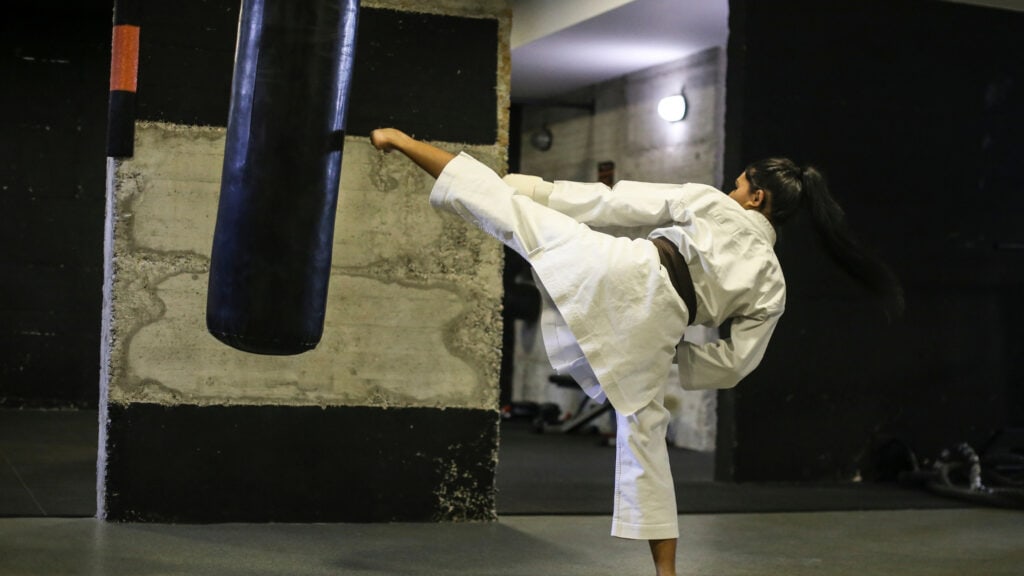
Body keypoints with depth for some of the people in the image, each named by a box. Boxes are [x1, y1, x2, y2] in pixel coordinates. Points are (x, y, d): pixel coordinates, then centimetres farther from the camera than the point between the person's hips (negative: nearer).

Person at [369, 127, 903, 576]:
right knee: (644, 435, 14)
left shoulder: (710, 202, 14)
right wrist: (674, 354, 29)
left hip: (627, 272, -3)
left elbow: (620, 203, 11)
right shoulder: (769, 282, 19)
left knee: (509, 207, 4)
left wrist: (541, 194, 19)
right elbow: (735, 362, 16)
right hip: (655, 326, 3)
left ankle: (402, 141, 6)